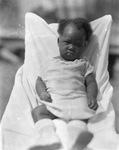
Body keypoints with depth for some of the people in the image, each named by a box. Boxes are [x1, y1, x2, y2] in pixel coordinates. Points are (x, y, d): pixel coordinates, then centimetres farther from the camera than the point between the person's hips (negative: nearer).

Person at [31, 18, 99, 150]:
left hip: (76, 100, -1)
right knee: (38, 111, -27)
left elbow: (91, 82, 15)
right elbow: (40, 80, 23)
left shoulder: (84, 64, 23)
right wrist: (42, 92, 0)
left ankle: (75, 139, -57)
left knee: (80, 118, -33)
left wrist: (92, 97, -7)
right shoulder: (51, 62, 26)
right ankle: (50, 136, -48)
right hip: (53, 100, 1)